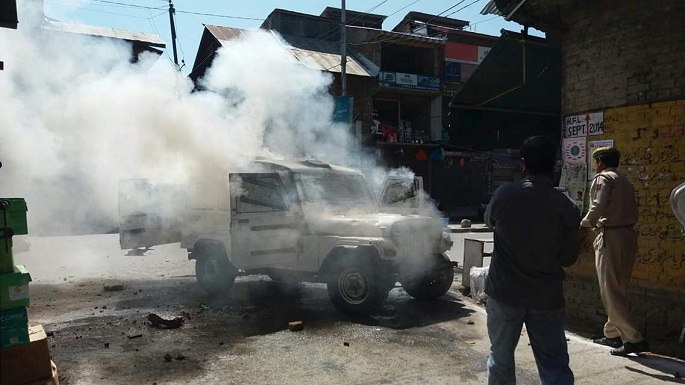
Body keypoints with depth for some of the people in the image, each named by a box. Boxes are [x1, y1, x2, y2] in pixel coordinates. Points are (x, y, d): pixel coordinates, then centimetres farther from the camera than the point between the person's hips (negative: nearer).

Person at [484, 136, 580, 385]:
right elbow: (568, 258, -1)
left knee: (501, 359, 16)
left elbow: (489, 221, 12)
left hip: (505, 292, 0)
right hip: (547, 298, 1)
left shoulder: (504, 194, -10)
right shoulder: (567, 206, -8)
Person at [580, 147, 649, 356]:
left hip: (611, 237, -9)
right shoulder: (625, 181, 19)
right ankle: (613, 334, 24)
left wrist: (585, 223, -4)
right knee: (619, 290, 16)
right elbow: (633, 213, 15)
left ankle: (634, 339, -6)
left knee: (610, 291, -4)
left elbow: (598, 206, -21)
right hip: (628, 234, 9)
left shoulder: (603, 178, -6)